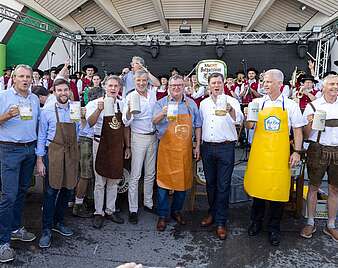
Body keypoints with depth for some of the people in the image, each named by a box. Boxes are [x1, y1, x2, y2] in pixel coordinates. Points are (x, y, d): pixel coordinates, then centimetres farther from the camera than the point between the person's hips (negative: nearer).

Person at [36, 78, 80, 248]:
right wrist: (39, 160, -4)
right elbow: (41, 137, -1)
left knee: (66, 190, 11)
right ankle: (47, 230, 11)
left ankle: (59, 222, 29)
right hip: (53, 153, -4)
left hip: (71, 154, 4)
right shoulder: (47, 112, -2)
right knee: (51, 192, -2)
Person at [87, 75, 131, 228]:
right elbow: (89, 123, -22)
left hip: (117, 146, 4)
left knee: (114, 181, 13)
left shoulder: (122, 105, 5)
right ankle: (98, 213, 19)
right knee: (100, 182, 5)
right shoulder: (96, 103, -7)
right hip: (101, 145, -4)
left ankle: (110, 211, 28)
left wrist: (127, 146, 9)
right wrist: (99, 109, -38)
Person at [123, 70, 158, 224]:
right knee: (135, 175, -2)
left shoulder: (152, 93, 3)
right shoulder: (131, 97, -11)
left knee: (150, 173, 13)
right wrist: (129, 109, -39)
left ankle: (148, 203, 28)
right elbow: (126, 122, -17)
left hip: (153, 137, 5)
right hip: (139, 137, -5)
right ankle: (133, 210, 7)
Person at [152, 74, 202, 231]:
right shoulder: (162, 103, 3)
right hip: (166, 148, -3)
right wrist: (162, 114, -31)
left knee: (183, 181, 9)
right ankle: (163, 215, 14)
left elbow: (197, 126, 13)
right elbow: (154, 121, -10)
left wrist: (197, 146, 8)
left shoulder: (191, 104, 10)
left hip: (185, 148, 3)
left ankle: (176, 211, 29)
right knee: (164, 180, 0)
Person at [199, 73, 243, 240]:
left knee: (223, 185, 1)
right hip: (207, 147, 4)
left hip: (225, 147, -4)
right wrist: (198, 146, 14)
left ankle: (221, 222, 11)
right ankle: (212, 213, 32)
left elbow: (238, 120, -23)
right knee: (210, 183, 14)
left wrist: (230, 110, -44)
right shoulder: (204, 103, 10)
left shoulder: (232, 102, -4)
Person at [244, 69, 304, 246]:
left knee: (278, 189, 4)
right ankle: (256, 222, 29)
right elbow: (248, 126, 13)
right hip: (259, 152, 1)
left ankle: (274, 228, 22)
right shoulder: (257, 103, 6)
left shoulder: (290, 105, 3)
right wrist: (248, 118, -8)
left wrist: (297, 151, -3)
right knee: (257, 185, 9)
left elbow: (297, 130, 5)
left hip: (280, 154, -1)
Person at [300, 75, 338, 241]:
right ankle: (310, 223, 21)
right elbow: (305, 135, -2)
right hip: (318, 150, -3)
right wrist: (310, 123, -19)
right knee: (314, 186, 7)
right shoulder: (313, 106, -2)